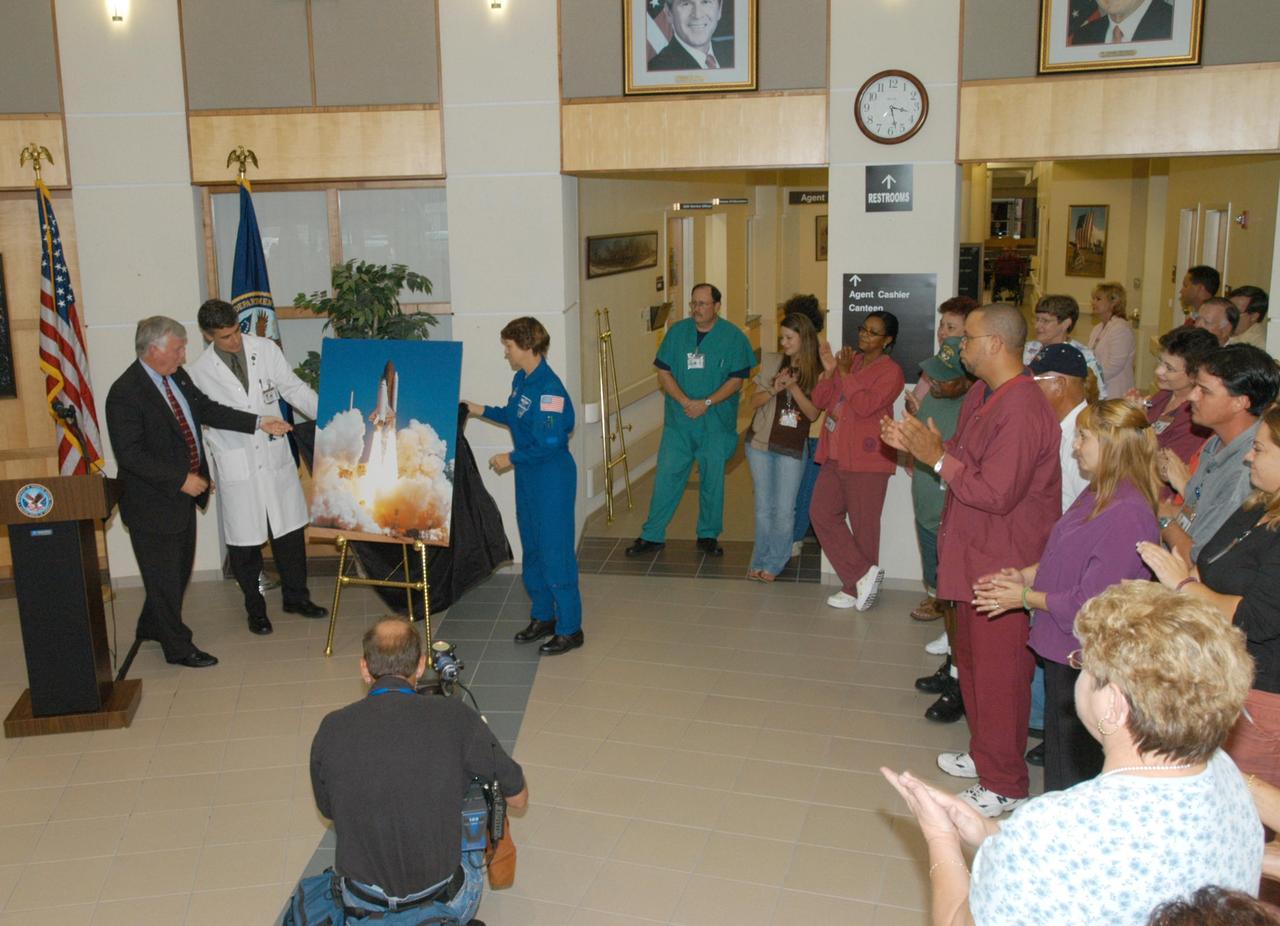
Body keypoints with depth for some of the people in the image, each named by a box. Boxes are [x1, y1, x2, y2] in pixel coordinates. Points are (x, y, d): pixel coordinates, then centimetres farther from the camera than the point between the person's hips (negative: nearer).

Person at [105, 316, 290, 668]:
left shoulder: (177, 376, 2)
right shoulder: (125, 394, -23)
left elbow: (207, 410, 12)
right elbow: (130, 454, -25)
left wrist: (258, 422, 5)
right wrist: (180, 479, -26)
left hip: (183, 493, 9)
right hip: (152, 501, -9)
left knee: (180, 568, 23)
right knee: (164, 575, 7)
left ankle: (152, 626, 44)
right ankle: (177, 647, 21)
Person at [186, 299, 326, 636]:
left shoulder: (266, 349, -2)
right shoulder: (201, 372, -6)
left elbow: (294, 388, 0)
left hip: (276, 458, 2)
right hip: (236, 466, -2)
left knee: (290, 531, 11)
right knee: (244, 540, 7)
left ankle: (296, 596, 29)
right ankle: (255, 608, 24)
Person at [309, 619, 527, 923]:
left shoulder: (332, 728, -12)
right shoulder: (456, 718, -17)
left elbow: (328, 810, 8)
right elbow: (518, 798, -3)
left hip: (363, 901, 2)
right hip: (444, 901, -2)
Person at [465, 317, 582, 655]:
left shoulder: (549, 389, -23)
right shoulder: (520, 379, 6)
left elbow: (549, 444, -25)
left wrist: (512, 458, -16)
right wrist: (482, 410, 15)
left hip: (552, 480, -10)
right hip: (528, 477, 10)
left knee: (555, 553, -3)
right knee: (532, 549, 18)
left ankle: (570, 629, 8)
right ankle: (543, 616, 32)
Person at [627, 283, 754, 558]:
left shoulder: (733, 336, -3)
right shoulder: (677, 332, 3)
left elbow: (736, 380, -6)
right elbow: (664, 374, 1)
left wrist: (706, 403, -18)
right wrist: (685, 401, -14)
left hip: (716, 423, -1)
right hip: (678, 421, 1)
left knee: (712, 481, 8)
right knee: (666, 477, 1)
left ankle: (708, 536, 23)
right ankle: (652, 535, 10)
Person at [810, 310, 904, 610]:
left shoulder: (890, 371, -7)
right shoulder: (849, 360, 15)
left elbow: (865, 406, -22)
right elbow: (820, 401, 9)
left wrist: (846, 374, -15)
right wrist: (829, 372, -5)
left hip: (866, 460, -8)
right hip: (836, 456, 8)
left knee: (863, 525, 1)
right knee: (822, 513, 2)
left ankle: (856, 587, 14)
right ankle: (863, 574, 7)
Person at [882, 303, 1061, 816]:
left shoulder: (1022, 412, -25)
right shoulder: (980, 397, 8)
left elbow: (995, 493, -28)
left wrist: (937, 458, -20)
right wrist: (915, 443, 1)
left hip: (1004, 566, -10)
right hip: (972, 557, 10)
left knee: (998, 672, 2)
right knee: (971, 659, 23)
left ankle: (1003, 785, 17)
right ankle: (982, 754, 41)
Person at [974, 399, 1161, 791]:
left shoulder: (1127, 514, -26)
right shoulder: (1098, 493, 4)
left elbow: (1090, 602, -24)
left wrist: (1028, 598, -13)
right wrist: (1026, 574, 3)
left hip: (1084, 656, -9)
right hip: (1063, 645, 9)